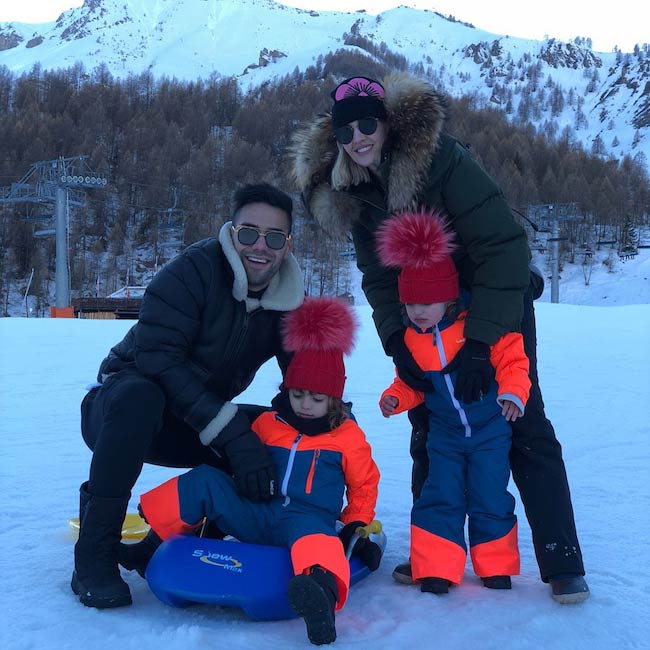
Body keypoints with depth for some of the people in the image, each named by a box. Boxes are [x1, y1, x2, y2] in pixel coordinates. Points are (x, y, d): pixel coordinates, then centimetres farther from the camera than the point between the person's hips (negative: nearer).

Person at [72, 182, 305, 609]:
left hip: (199, 427, 5)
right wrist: (231, 431, -37)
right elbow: (157, 359, -31)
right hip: (121, 406, -5)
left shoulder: (289, 300, -5)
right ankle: (95, 557, -27)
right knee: (140, 395, -38)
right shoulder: (193, 270, -22)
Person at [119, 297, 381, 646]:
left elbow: (364, 485, 15)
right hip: (256, 517, 5)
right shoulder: (267, 424, 11)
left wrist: (356, 527, 6)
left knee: (312, 533, -43)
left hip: (308, 518, -4)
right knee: (205, 481, -14)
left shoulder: (348, 437, 4)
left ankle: (322, 592, -75)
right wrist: (216, 514, 13)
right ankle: (154, 544, -3)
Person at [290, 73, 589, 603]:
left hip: (497, 308, -5)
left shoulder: (443, 160, -25)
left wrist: (481, 341, -33)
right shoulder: (350, 193, -8)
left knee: (525, 428, -8)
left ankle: (563, 563, 0)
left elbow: (504, 246, -29)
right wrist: (397, 341, -23)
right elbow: (378, 278, -6)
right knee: (429, 433, 5)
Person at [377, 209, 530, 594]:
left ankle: (496, 566, 22)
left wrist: (512, 393, -29)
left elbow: (513, 362, -13)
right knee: (440, 499, 0)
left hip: (490, 429, -3)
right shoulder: (411, 338, -2)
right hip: (444, 433, 3)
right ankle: (436, 569, 8)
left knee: (489, 500, 3)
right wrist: (396, 398, -9)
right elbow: (412, 383, 10)